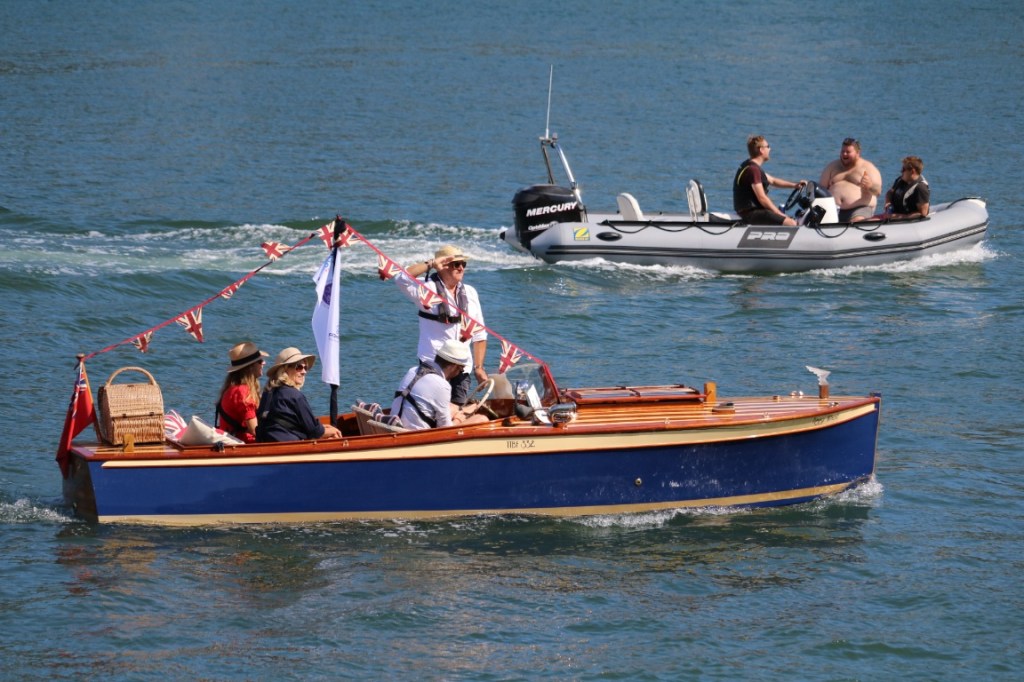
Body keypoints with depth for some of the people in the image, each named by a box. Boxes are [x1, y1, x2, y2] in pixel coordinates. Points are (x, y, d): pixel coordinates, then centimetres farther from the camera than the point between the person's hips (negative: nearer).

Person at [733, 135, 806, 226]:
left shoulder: (752, 167, 17)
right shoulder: (753, 169, -17)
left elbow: (772, 180, 27)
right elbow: (762, 198, -21)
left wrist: (794, 185, 17)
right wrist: (780, 214, -15)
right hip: (751, 211, -11)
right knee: (791, 224, -21)